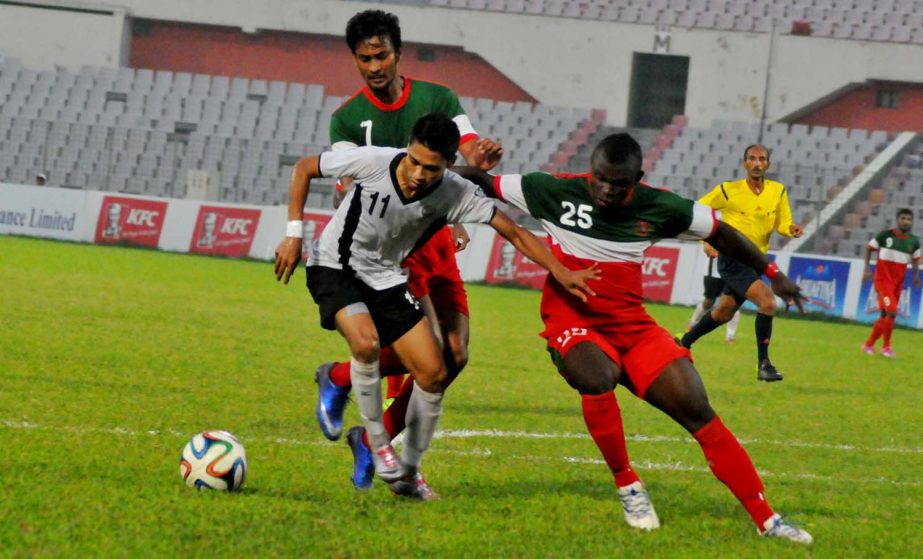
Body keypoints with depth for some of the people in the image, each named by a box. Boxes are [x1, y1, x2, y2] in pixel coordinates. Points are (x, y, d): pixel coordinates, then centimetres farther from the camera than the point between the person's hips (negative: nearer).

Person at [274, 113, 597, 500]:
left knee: (434, 375, -4)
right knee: (366, 340, -33)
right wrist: (294, 235, -14)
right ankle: (377, 442, -12)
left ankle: (408, 472, 15)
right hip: (334, 268, -4)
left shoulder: (455, 195, -19)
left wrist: (561, 273, -22)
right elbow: (304, 168, -11)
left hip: (386, 279, 4)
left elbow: (513, 232, -12)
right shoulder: (372, 161, -26)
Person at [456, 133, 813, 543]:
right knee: (598, 379, -37)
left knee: (697, 409, -8)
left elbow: (719, 233, 10)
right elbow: (486, 184, -1)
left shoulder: (659, 208, -6)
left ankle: (765, 519, -2)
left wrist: (771, 272, 10)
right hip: (572, 322, -3)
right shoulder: (556, 192, -11)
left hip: (632, 325, 3)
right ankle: (627, 486, -13)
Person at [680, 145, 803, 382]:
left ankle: (683, 343, 42)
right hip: (732, 258, -6)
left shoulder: (778, 191, 1)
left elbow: (781, 224, 6)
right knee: (767, 300, -24)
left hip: (755, 260, 6)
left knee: (723, 313, 20)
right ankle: (763, 364, -19)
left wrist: (791, 228, -18)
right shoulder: (729, 191, -11)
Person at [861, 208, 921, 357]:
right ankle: (886, 346, -1)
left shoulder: (914, 241, 2)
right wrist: (867, 269, -6)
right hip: (883, 281, -5)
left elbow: (915, 259, 18)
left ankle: (869, 344, 23)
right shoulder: (885, 235, -10)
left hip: (898, 283, 5)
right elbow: (869, 248, 2)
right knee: (891, 313, -16)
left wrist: (916, 274, 1)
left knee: (885, 316, 9)